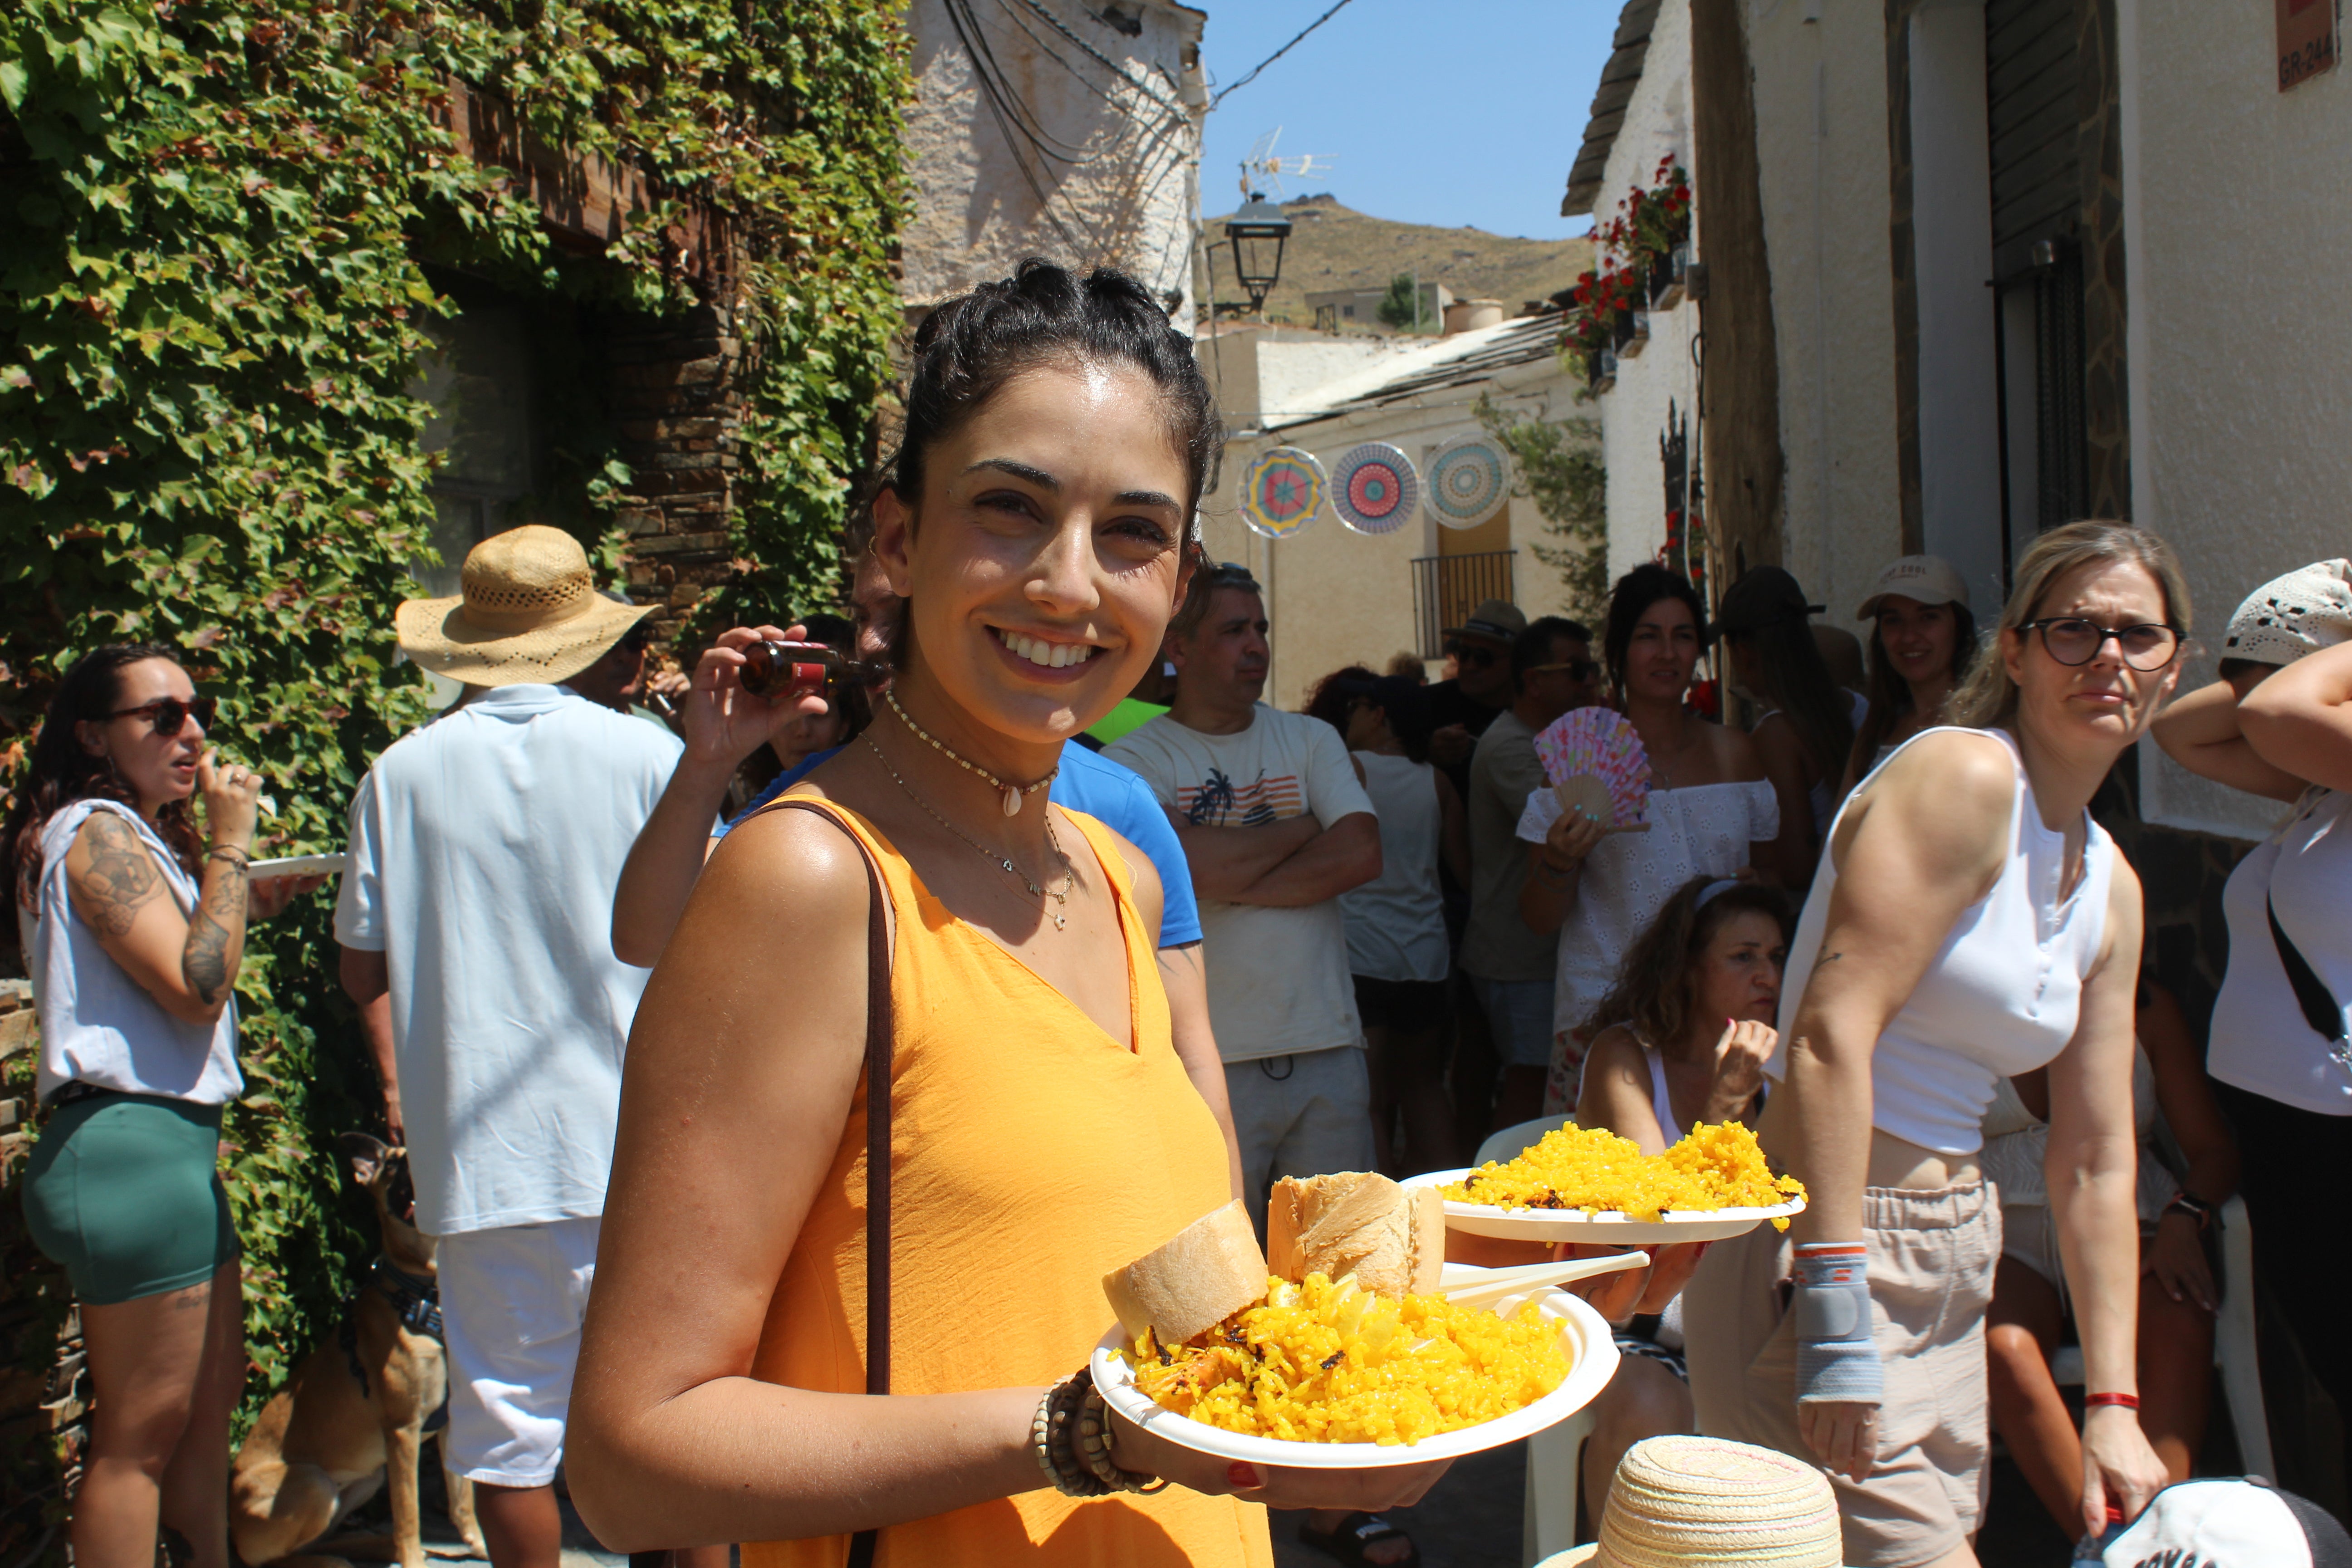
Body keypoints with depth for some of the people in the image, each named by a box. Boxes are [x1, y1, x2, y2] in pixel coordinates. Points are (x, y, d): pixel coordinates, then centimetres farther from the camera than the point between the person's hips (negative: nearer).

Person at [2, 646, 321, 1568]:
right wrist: (231, 843, -16)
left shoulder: (138, 836, 20)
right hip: (131, 1146, -11)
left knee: (214, 1394, 18)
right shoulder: (97, 833, -12)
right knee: (142, 1430, -3)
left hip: (171, 1143, 11)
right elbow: (198, 990, -21)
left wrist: (249, 906, 13)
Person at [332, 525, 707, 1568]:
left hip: (481, 1150, 2)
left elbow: (365, 965, 8)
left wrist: (399, 1084, 22)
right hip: (635, 1136, -1)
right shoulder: (645, 755, -4)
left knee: (506, 1413, 10)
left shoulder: (404, 772, 1)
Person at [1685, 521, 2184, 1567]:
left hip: (1953, 1260, 9)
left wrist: (2113, 1404, 13)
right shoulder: (1965, 775, -13)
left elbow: (2095, 1166, 16)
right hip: (1826, 1248, -9)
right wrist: (1837, 1317, -28)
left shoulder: (2113, 889, 13)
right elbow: (1832, 1033, -23)